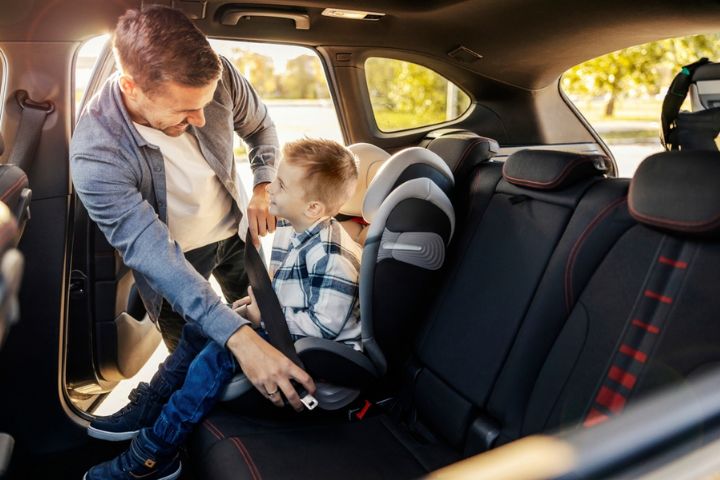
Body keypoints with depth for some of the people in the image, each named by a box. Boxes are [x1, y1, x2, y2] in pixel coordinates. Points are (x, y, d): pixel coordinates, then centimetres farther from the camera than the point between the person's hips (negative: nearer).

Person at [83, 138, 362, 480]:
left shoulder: (331, 256, -27)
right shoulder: (288, 230, 3)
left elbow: (326, 324, -27)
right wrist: (261, 299, -1)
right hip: (284, 326, 11)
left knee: (220, 354, -25)